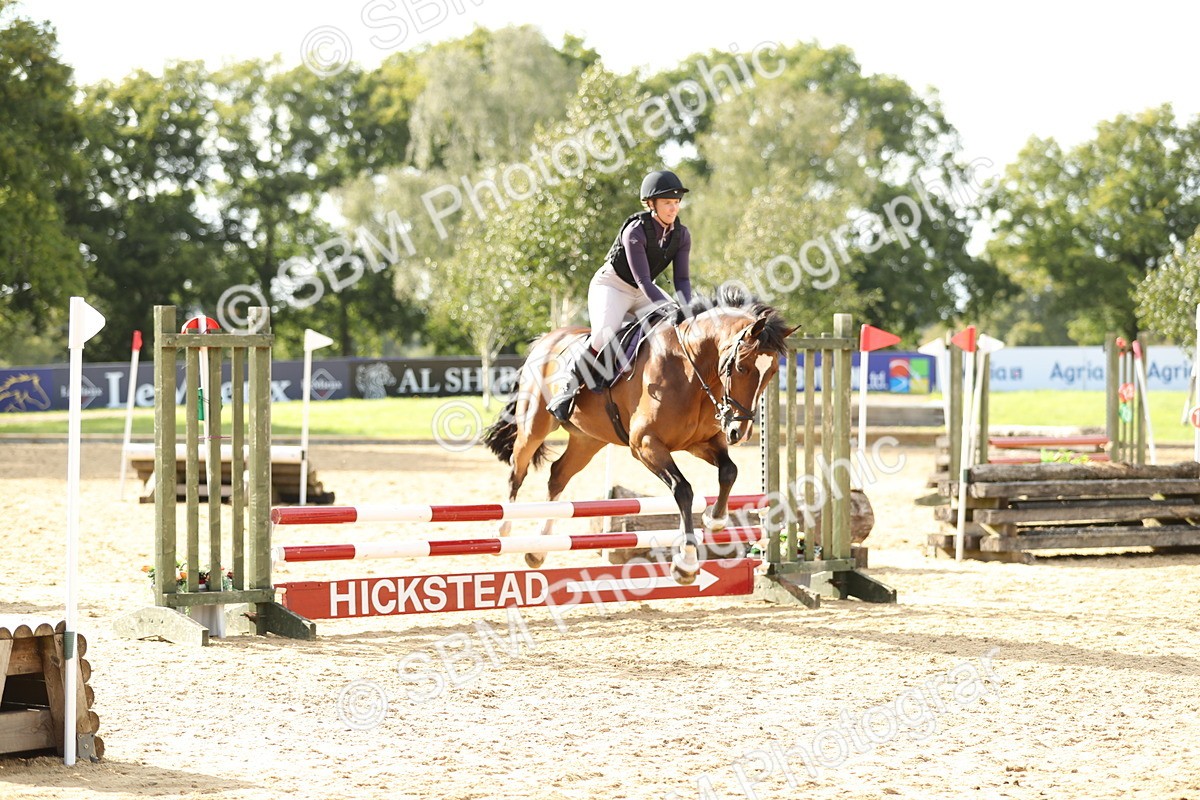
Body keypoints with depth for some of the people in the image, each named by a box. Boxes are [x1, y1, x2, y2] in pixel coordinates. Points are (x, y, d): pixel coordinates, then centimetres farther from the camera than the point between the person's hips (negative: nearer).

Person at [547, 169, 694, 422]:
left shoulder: (681, 235, -6)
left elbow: (682, 278, -6)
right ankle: (567, 390, -18)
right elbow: (642, 279, -29)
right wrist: (669, 309, -39)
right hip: (611, 285, -7)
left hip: (644, 292, 7)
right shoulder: (635, 231, -26)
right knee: (602, 337, -32)